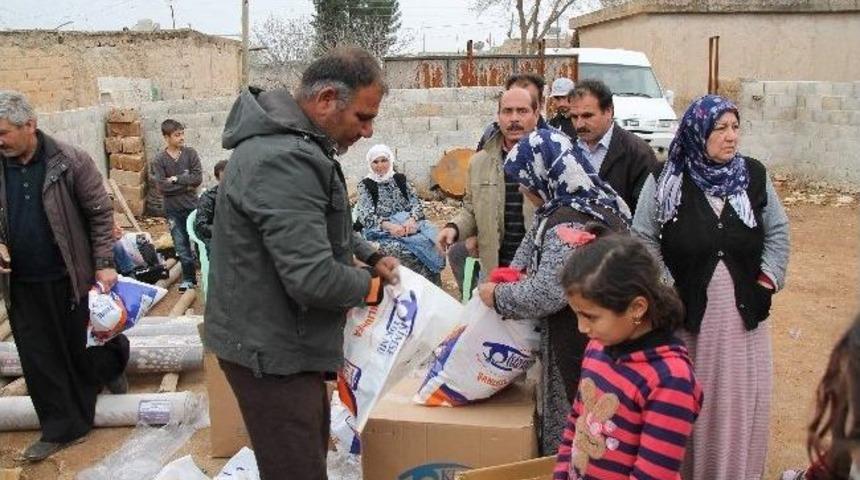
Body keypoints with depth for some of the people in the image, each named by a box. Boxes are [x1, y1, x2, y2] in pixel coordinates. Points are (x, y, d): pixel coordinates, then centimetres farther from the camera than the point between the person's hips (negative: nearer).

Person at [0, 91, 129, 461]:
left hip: (71, 278, -4)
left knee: (86, 347, 11)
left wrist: (104, 264, -9)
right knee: (39, 360, 8)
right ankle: (61, 429, 23)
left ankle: (114, 364, 45)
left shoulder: (70, 161, -11)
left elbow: (101, 213, -6)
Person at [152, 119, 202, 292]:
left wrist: (176, 179, -14)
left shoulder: (190, 153, -4)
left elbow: (198, 178, -12)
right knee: (181, 245, 6)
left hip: (192, 206, 0)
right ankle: (189, 278, 19)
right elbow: (162, 186, -13)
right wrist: (186, 185, -12)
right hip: (173, 209, 0)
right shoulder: (159, 159, -5)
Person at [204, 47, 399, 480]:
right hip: (270, 349, -11)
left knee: (314, 441, 27)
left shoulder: (291, 140, 7)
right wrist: (370, 286, -12)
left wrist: (368, 255, 8)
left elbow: (322, 222, 23)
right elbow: (313, 279, -31)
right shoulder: (284, 160, -28)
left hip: (279, 336, 11)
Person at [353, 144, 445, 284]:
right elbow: (366, 215, -6)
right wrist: (389, 225, -24)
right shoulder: (365, 185, 7)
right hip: (381, 231, -3)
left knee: (432, 240, -27)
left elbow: (416, 202, 6)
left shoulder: (400, 179, 16)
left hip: (407, 223, 3)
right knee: (403, 251, -35)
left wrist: (412, 219, -17)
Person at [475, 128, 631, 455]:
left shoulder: (570, 225, -24)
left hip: (575, 345, -10)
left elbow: (545, 293, -29)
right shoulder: (590, 201, 8)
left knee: (568, 427, 5)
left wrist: (498, 295, -14)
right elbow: (533, 243, 20)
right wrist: (514, 273, 6)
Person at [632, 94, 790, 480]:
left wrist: (767, 281, 1)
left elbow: (777, 232, 10)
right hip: (687, 312, -3)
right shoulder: (665, 181, -7)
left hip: (744, 311, 3)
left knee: (741, 398, 10)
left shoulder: (754, 174, 2)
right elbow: (643, 239, -3)